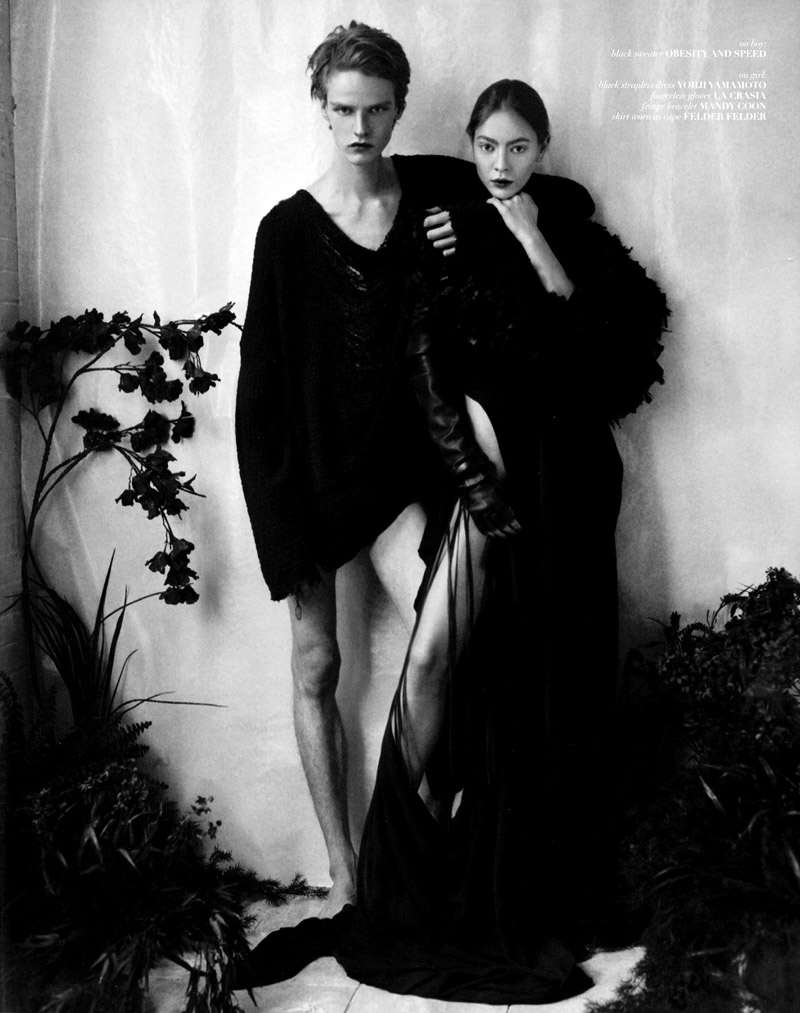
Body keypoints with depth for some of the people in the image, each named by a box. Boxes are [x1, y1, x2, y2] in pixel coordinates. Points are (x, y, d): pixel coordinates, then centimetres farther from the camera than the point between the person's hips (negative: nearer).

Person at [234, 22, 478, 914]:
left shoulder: (441, 192, 1)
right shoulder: (288, 227, -4)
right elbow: (261, 374, -4)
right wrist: (279, 516, -9)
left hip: (396, 460, 1)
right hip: (309, 464, 0)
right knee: (315, 667, 6)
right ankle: (342, 870, 21)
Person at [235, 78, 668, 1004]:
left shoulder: (572, 229, 8)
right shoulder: (448, 235, 4)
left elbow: (600, 337, -6)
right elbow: (432, 369, -4)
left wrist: (534, 241, -9)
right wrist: (479, 472, -12)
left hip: (569, 470, 1)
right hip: (488, 465, -1)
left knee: (556, 667, 5)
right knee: (435, 657, -12)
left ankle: (548, 885, 22)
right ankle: (406, 856, 3)